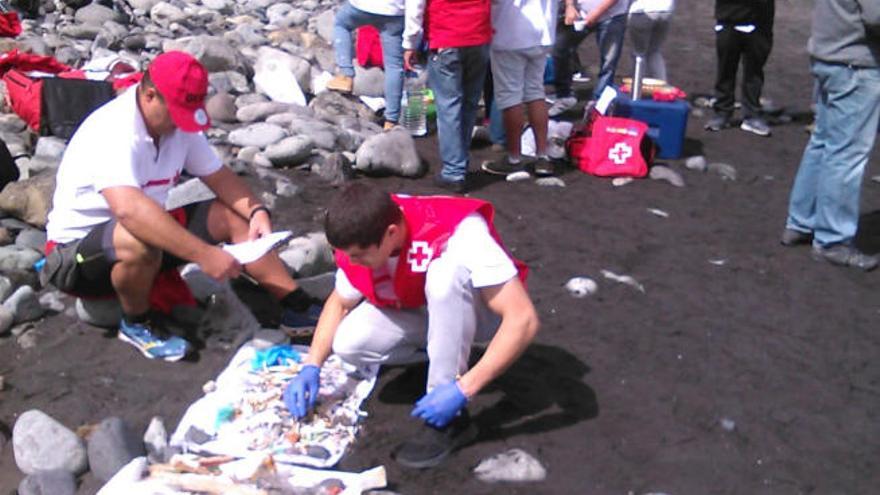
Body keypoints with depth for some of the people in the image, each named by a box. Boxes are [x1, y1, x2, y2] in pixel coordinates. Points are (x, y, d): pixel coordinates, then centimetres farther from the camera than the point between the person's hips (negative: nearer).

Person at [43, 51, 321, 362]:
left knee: (234, 216, -4)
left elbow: (218, 176, 3)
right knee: (140, 241, -39)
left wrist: (257, 211, -17)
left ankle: (299, 306, 1)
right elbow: (129, 209, -45)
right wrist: (203, 254, -47)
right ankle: (137, 324, -11)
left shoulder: (178, 121, -4)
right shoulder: (113, 130, -30)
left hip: (145, 231, 8)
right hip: (76, 249, -8)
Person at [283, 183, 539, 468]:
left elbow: (523, 320, -38)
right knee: (348, 344, -21)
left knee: (445, 271, -37)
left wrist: (462, 390, -40)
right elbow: (339, 303, 1)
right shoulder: (360, 240, -18)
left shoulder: (459, 232, -36)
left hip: (481, 312, -5)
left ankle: (452, 419, -25)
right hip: (421, 311, 5)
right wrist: (311, 367, -12)